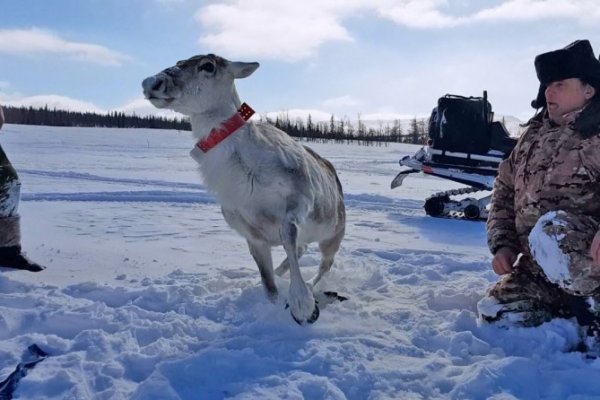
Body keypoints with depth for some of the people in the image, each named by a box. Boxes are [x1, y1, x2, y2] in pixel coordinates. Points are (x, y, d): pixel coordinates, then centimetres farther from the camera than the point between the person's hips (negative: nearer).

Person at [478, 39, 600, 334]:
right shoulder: (532, 136, 13)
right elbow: (504, 192, 17)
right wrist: (503, 244, 5)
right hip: (538, 269, 6)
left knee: (551, 229, -36)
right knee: (494, 312, -12)